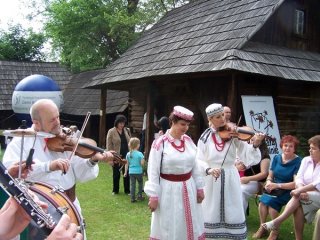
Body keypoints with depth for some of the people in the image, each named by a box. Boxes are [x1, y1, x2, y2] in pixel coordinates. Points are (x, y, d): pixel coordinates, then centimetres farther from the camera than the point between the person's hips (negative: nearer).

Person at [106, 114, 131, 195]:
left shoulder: (127, 130, 5)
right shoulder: (111, 132, -6)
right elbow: (109, 146, -7)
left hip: (126, 156, 3)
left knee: (127, 174, 7)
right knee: (116, 174, 11)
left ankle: (127, 190, 18)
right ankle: (115, 190, 25)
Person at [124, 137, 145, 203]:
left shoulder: (128, 154, 0)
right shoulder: (140, 154, -14)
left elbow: (126, 164, 4)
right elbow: (142, 163, -16)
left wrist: (125, 172, 12)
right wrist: (143, 158, 3)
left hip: (131, 172, 3)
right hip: (138, 171, -3)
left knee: (132, 185, 7)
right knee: (140, 183, 17)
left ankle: (132, 198, 8)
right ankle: (139, 196, 22)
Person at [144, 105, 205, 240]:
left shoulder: (188, 140, 3)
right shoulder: (160, 143, -13)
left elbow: (195, 166, 10)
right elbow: (153, 171, -12)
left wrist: (199, 187, 11)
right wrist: (153, 196, -13)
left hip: (188, 188, 5)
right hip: (168, 190, -5)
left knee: (190, 225, 17)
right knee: (168, 228, 8)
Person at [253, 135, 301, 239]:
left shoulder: (298, 161, -9)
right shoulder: (276, 158, 6)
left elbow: (295, 184, -14)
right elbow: (270, 176, 10)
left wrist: (277, 185, -23)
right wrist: (269, 183, -14)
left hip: (288, 191, -4)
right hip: (274, 189, 4)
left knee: (270, 201, -31)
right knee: (263, 200, -27)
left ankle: (275, 231, -10)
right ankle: (262, 228, -9)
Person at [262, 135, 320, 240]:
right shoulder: (306, 160, 10)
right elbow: (299, 178, 0)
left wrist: (300, 190, -27)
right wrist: (301, 189, -22)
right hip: (307, 194, 4)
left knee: (297, 196, -30)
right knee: (298, 206, -29)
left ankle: (277, 222, -30)